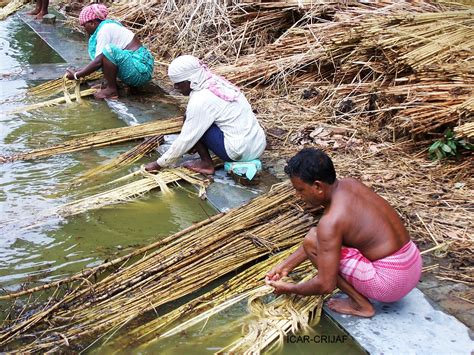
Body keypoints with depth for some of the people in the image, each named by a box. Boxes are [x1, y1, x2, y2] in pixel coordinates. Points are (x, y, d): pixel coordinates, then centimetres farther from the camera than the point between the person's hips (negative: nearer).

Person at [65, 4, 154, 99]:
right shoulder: (108, 25, 15)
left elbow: (98, 61, -19)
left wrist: (76, 75, -10)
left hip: (139, 70, -10)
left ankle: (112, 90, -12)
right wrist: (83, 70, 25)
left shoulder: (105, 30, -13)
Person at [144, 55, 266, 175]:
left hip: (241, 151, -9)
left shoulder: (201, 100, -16)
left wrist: (159, 164, -1)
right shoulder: (216, 82, 8)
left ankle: (206, 164, 4)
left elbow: (186, 139, -10)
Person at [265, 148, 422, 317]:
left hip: (393, 282, -9)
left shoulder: (331, 220, -22)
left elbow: (325, 285, -18)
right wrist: (286, 265, 14)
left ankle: (361, 304, 0)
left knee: (312, 241, -9)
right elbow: (322, 238, 15)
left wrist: (290, 288, 1)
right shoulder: (349, 184, 3)